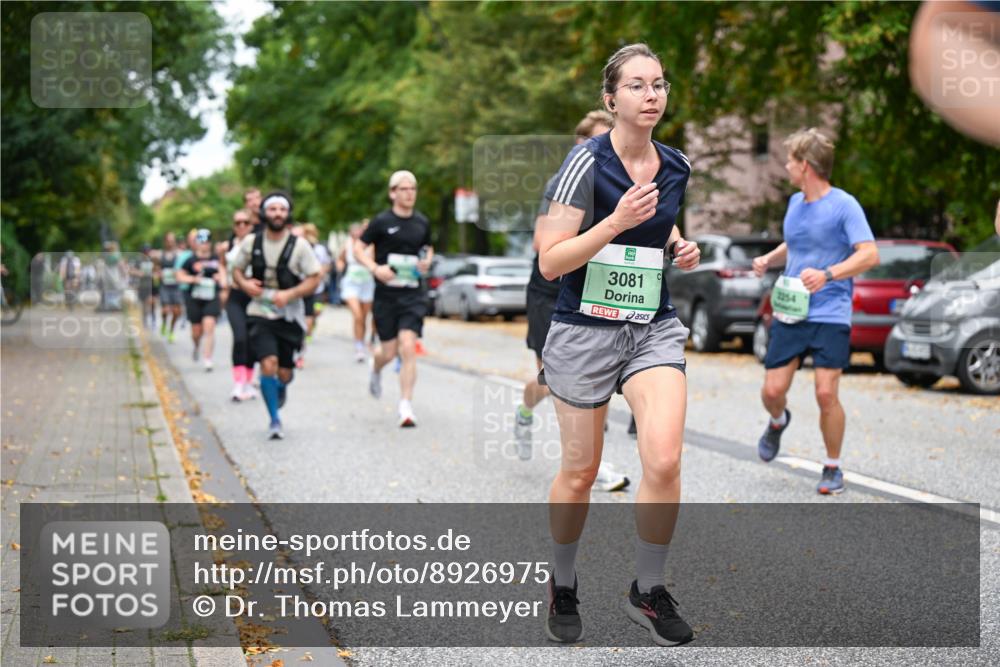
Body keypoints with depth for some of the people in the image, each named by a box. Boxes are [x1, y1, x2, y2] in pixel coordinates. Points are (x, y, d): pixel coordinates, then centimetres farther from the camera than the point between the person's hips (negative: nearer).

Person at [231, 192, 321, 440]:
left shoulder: (299, 245, -7)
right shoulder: (251, 242, -1)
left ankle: (281, 387, 45)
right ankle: (274, 420, -2)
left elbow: (314, 279, -5)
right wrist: (245, 284, -10)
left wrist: (289, 294, -20)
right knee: (268, 364, -18)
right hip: (259, 312, 0)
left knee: (285, 372, 5)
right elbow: (236, 270, 13)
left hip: (289, 315, 0)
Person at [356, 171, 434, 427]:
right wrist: (375, 268, -16)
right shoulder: (382, 221, -3)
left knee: (408, 348, -13)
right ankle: (375, 368, 43)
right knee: (389, 352, 4)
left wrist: (427, 261, 3)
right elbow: (358, 247, 0)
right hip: (386, 294, -2)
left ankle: (406, 406, -9)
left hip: (413, 294, 2)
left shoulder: (422, 223, 8)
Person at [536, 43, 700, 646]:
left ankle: (649, 591, 4)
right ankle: (564, 586, 31)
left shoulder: (676, 167, 5)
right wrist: (617, 222, -25)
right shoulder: (587, 162, -12)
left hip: (654, 328, 4)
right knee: (580, 472, 6)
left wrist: (679, 247, 5)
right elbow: (550, 261, -15)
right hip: (586, 328, -3)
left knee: (664, 460, -16)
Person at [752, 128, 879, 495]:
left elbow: (869, 254, -16)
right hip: (789, 313, 5)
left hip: (830, 316, -5)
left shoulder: (844, 205, -9)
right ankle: (778, 421, 36)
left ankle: (833, 468, 8)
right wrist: (768, 259, 10)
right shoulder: (795, 202, 12)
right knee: (772, 390, 0)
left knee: (826, 393, -11)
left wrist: (828, 274, -28)